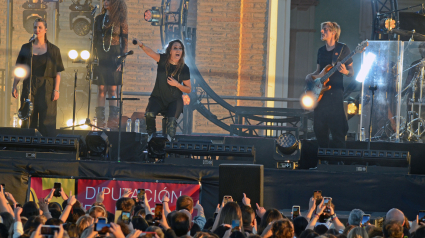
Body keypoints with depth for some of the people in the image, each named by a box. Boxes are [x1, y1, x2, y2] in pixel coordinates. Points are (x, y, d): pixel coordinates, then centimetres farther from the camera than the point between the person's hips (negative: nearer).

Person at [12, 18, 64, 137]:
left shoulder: (53, 50, 4)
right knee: (29, 120, 1)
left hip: (46, 89, -2)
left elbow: (58, 72, 1)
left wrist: (56, 89, -9)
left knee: (47, 121, -5)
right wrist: (14, 86, 0)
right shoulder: (26, 48, 9)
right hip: (29, 88, 2)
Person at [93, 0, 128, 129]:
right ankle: (100, 120, 0)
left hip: (114, 57, -3)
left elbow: (125, 41, -1)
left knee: (112, 89, -3)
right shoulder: (99, 19, 11)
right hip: (101, 58, 3)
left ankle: (113, 121, -2)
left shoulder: (120, 20, 0)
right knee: (101, 89, 0)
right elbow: (95, 40, 13)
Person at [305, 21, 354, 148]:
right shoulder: (321, 50, 17)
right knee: (319, 127, 4)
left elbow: (352, 72, 0)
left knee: (336, 128, -11)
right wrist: (310, 76, 5)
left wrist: (345, 71, -22)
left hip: (335, 92, -6)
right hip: (320, 92, 6)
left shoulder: (342, 49, 0)